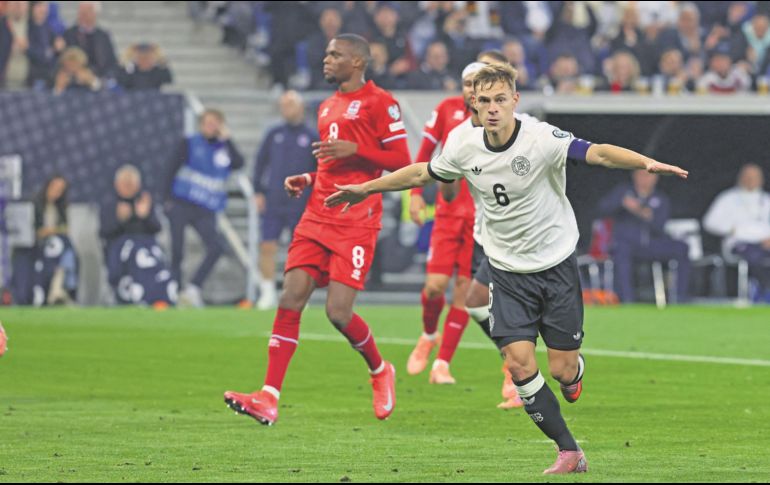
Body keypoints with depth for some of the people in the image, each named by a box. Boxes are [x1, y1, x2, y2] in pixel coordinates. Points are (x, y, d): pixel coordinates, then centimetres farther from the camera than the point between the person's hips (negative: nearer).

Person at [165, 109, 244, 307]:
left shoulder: (225, 149, 12)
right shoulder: (190, 144, 7)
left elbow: (238, 164, -7)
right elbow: (172, 169, 4)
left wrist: (226, 140, -7)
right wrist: (169, 199, -5)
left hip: (206, 212, 2)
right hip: (181, 206, -2)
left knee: (217, 247, -20)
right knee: (177, 252, -6)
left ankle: (193, 289, -16)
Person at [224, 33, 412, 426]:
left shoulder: (379, 102, -4)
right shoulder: (327, 107, 21)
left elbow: (401, 162, -8)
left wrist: (355, 149, -18)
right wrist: (306, 180, 14)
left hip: (356, 222, -7)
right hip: (318, 218, 7)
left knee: (338, 311, -11)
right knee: (291, 298, -7)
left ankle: (380, 371, 20)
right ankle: (269, 399, -12)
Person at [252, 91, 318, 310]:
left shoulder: (311, 137, 2)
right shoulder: (274, 135, 10)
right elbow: (260, 163, 13)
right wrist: (258, 192, 5)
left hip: (300, 206, -2)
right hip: (273, 204, 2)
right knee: (267, 247, -4)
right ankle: (268, 293, 3)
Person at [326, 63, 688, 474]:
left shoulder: (542, 139, -20)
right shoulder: (466, 151, -5)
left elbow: (599, 153, -33)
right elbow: (420, 174, 14)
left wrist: (647, 163, -50)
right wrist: (366, 189, 21)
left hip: (555, 266, -3)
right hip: (508, 273, 3)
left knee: (562, 369, -2)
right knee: (519, 363, -11)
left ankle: (575, 372, 39)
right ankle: (570, 452, 0)